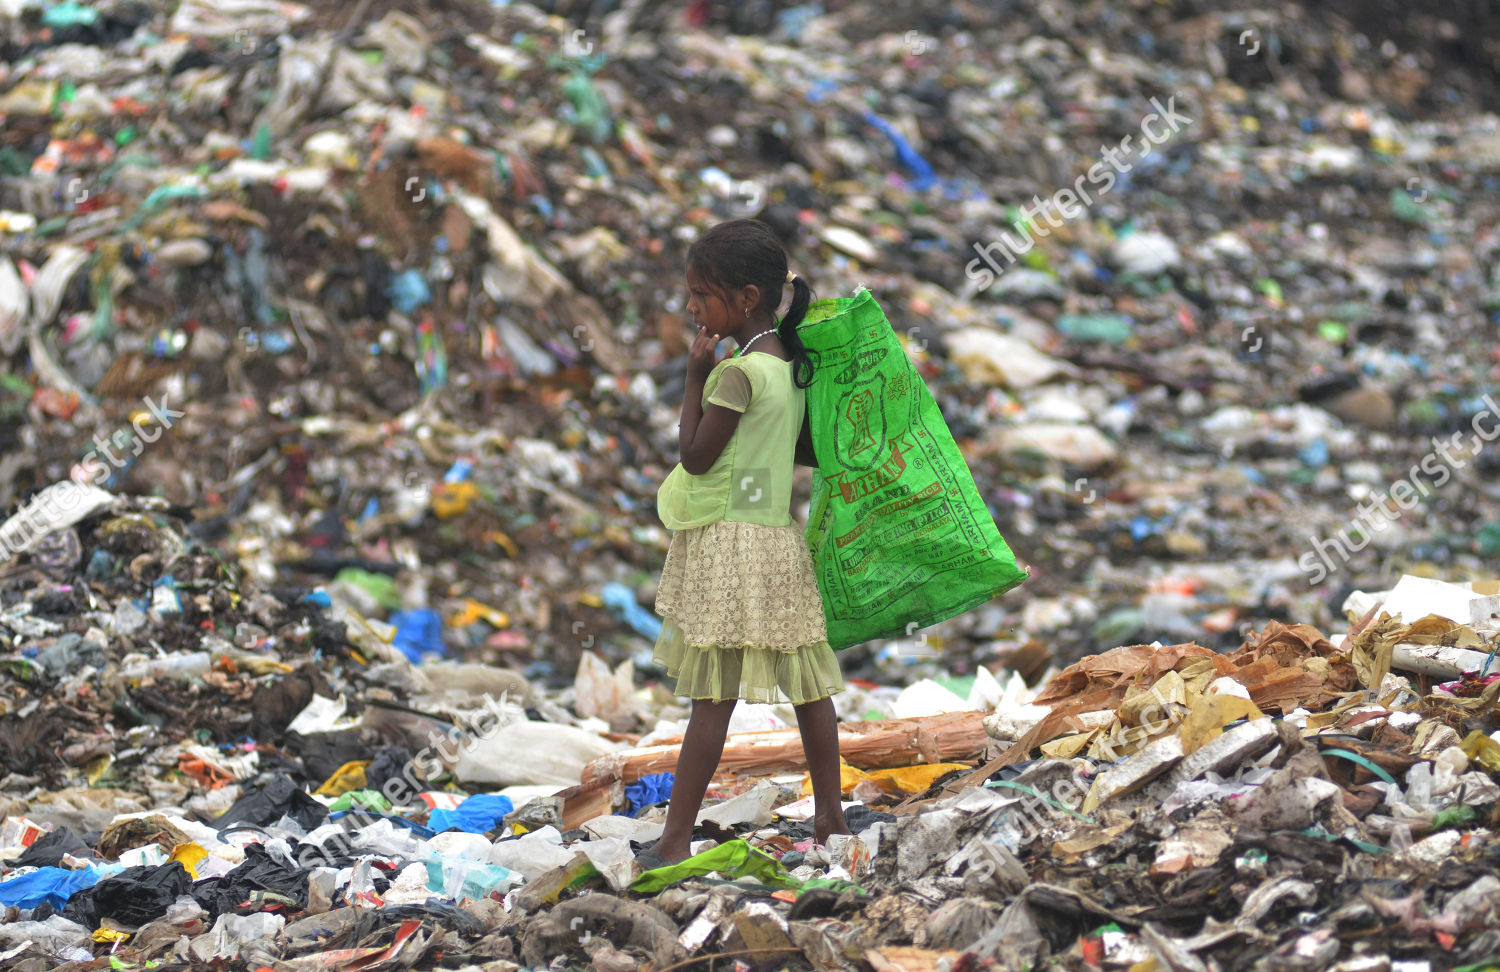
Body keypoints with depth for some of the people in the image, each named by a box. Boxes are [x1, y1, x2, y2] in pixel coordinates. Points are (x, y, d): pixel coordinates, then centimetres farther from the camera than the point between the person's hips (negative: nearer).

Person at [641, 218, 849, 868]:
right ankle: (830, 816, 19)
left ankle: (676, 838, -7)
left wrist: (695, 377, -7)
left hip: (728, 543, -9)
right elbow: (811, 452, 15)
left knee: (714, 694, -9)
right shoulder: (791, 364, 8)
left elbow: (695, 455, -12)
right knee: (807, 684, 12)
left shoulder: (739, 373, -17)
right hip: (777, 540, 9)